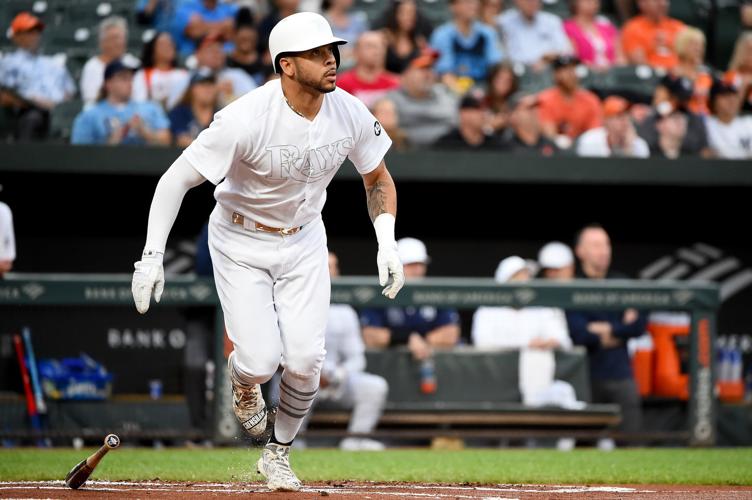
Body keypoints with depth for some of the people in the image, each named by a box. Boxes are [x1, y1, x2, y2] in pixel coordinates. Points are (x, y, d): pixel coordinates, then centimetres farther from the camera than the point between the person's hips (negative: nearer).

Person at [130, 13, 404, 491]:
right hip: (241, 243, -3)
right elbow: (176, 180, -25)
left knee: (305, 359, -9)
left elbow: (378, 177, 4)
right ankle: (242, 383, 27)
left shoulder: (350, 114, -14)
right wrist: (152, 256, -33)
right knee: (261, 359, -14)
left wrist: (388, 242, -11)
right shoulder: (247, 118, -29)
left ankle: (279, 452, 18)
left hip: (304, 241, 4)